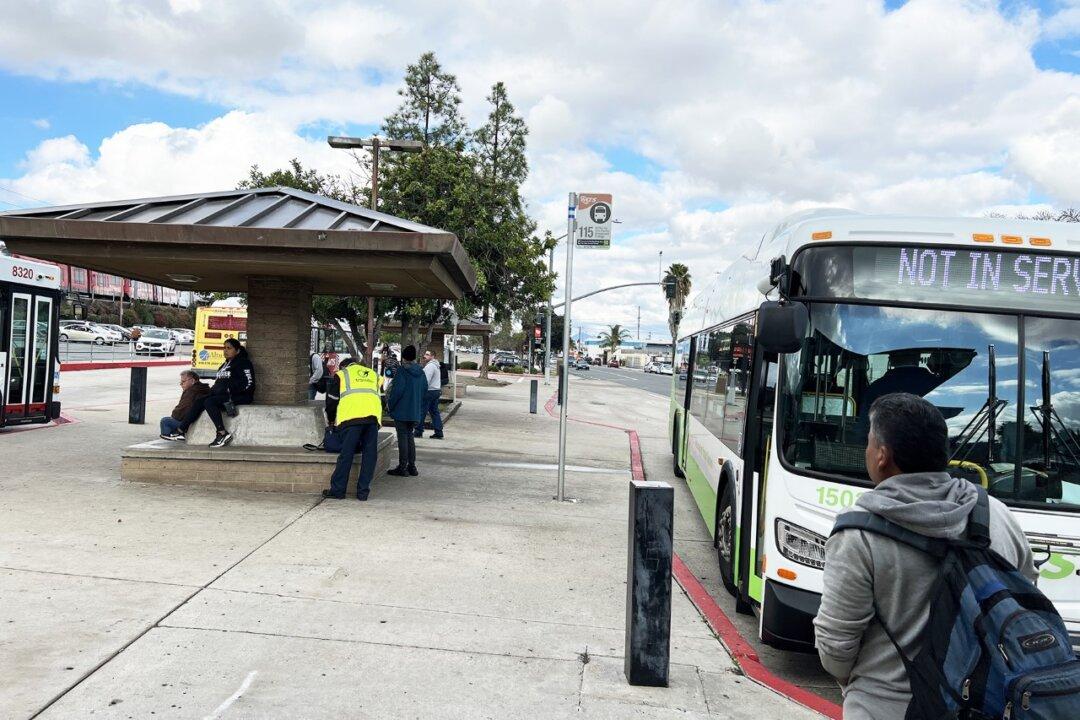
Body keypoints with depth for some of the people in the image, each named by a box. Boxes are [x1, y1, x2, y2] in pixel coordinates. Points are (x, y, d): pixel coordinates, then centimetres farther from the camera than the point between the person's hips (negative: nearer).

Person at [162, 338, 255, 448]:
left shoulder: (243, 363, -4)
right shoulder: (225, 364, 25)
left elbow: (249, 383, -15)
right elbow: (219, 381, 29)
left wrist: (230, 390, -17)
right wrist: (214, 388, 7)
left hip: (238, 396, -9)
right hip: (221, 394, 9)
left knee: (209, 402, -27)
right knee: (199, 401, -8)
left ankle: (223, 434, -31)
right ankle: (181, 432, -11)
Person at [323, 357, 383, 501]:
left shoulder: (341, 374, 22)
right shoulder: (374, 375, 32)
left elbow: (332, 400, 22)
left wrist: (331, 420, 37)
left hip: (352, 416, -3)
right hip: (373, 416, 3)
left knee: (346, 454, 1)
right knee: (369, 455, 7)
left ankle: (337, 490, 8)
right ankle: (363, 491, 9)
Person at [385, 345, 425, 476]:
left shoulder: (402, 370, -14)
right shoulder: (421, 372, 7)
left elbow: (397, 390, -18)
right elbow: (425, 391, 13)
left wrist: (389, 405, -6)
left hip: (401, 411, -6)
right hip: (415, 412, 6)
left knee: (402, 437, -1)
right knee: (410, 436, 15)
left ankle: (402, 467, 2)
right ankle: (412, 466, 17)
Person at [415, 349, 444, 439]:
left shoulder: (430, 366, -15)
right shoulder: (435, 365, 19)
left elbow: (426, 380, -21)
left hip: (430, 391, -10)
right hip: (437, 390, 10)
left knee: (422, 412, -2)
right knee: (435, 412, 9)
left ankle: (418, 432, 4)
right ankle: (438, 433, 6)